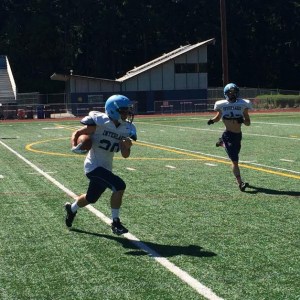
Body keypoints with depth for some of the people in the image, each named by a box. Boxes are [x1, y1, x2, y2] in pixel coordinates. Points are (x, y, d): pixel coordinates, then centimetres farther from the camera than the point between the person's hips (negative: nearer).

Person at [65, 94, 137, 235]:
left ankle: (71, 208, 54)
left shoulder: (126, 128, 0)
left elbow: (125, 155, 6)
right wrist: (75, 147, -25)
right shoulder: (99, 122, -17)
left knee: (91, 198, 23)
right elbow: (76, 134, -7)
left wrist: (127, 146, -15)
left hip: (106, 167, 8)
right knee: (119, 186, -23)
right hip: (94, 165, -8)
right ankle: (115, 222, -8)